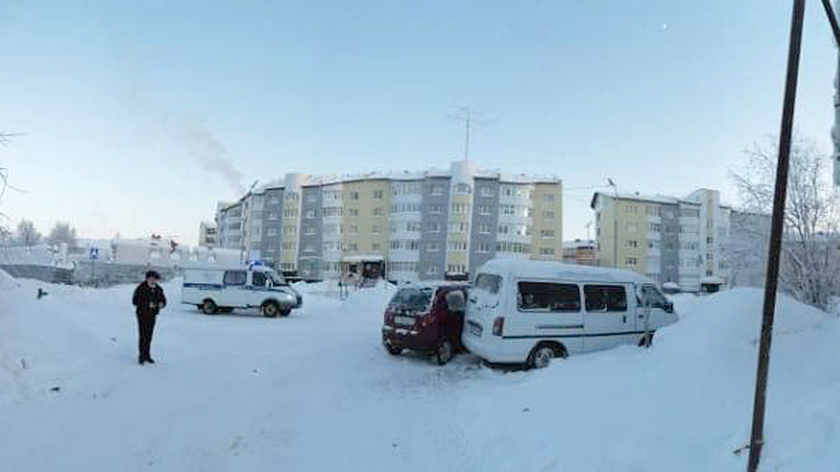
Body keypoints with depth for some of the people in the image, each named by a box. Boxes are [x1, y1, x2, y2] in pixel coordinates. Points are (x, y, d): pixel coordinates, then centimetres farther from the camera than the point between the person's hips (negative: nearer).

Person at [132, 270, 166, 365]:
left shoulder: (158, 289, 4)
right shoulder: (141, 288, -13)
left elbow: (163, 299, 10)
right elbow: (135, 301, -15)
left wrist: (161, 303, -14)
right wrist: (147, 304, -25)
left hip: (152, 315, 5)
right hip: (142, 315, -5)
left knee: (149, 336, 10)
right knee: (143, 336, -8)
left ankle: (147, 355, 19)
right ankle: (142, 357, -1)